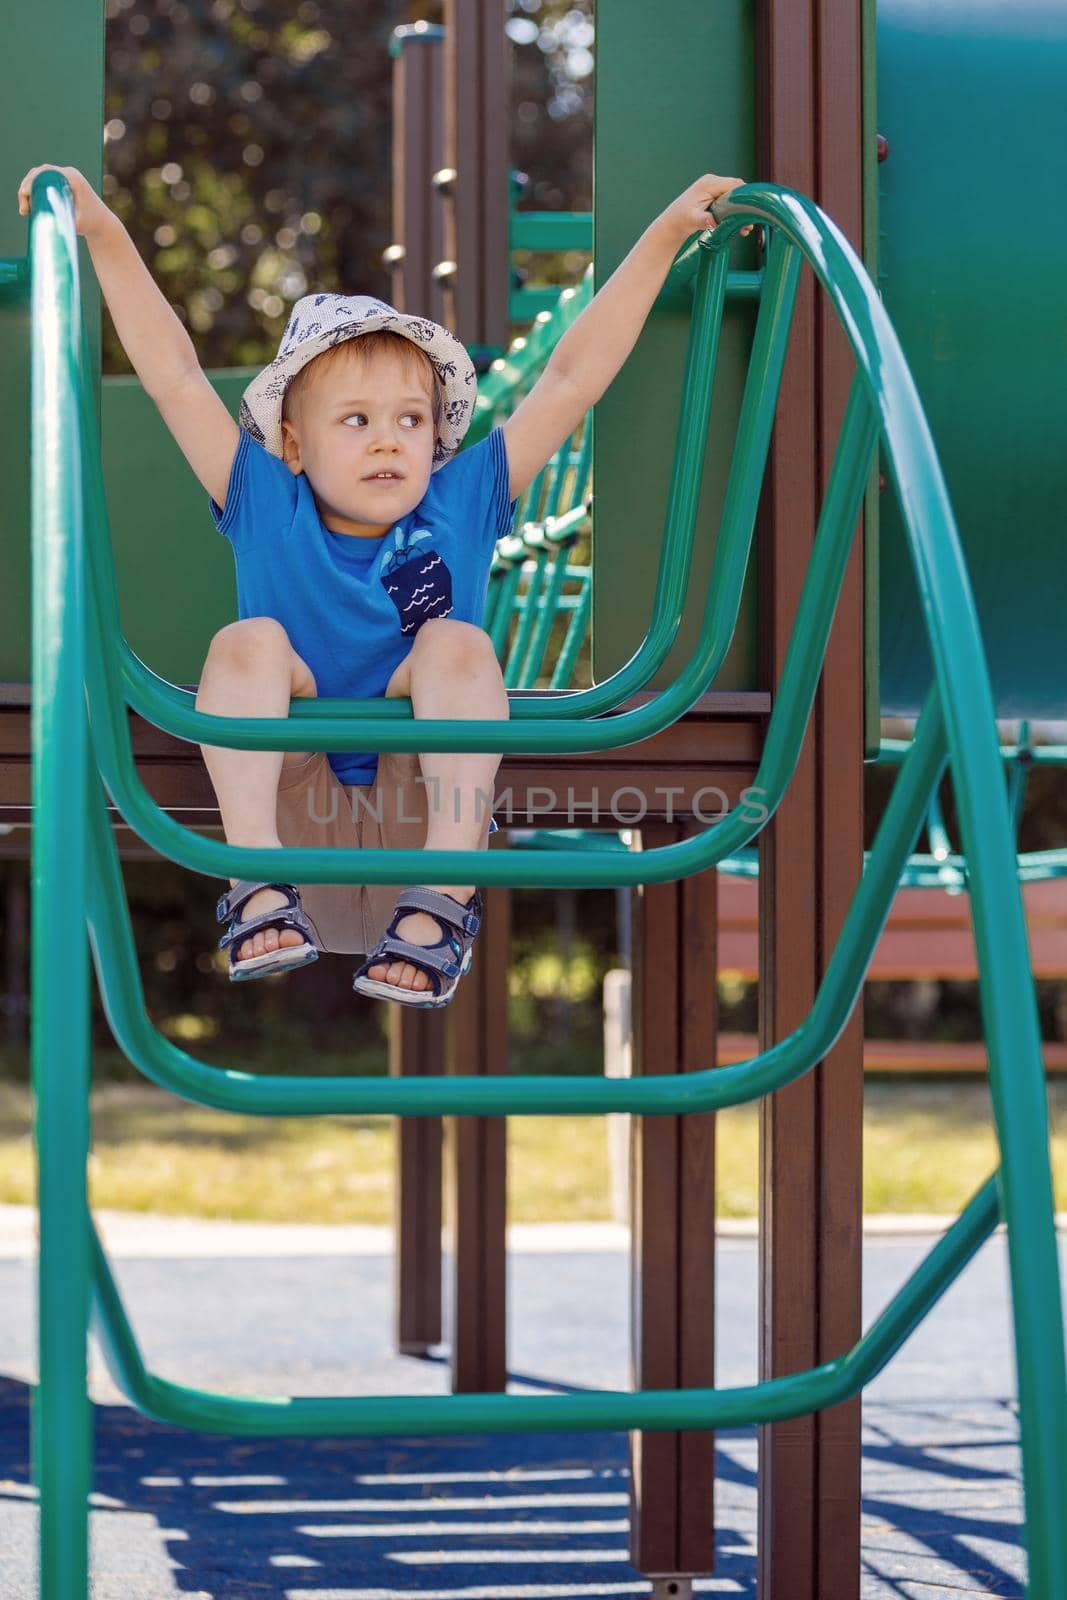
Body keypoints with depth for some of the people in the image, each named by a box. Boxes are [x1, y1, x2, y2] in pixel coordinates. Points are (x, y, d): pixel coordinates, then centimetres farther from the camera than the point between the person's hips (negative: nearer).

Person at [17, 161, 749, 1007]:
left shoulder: (462, 505, 7)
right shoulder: (267, 512, 6)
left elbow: (572, 378, 5)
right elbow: (176, 377, 1)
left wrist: (666, 233, 3)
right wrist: (103, 233, -5)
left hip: (424, 813, 0)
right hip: (291, 811, 0)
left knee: (458, 644, -21)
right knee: (248, 642, -19)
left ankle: (444, 901, -34)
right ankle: (259, 883, -34)